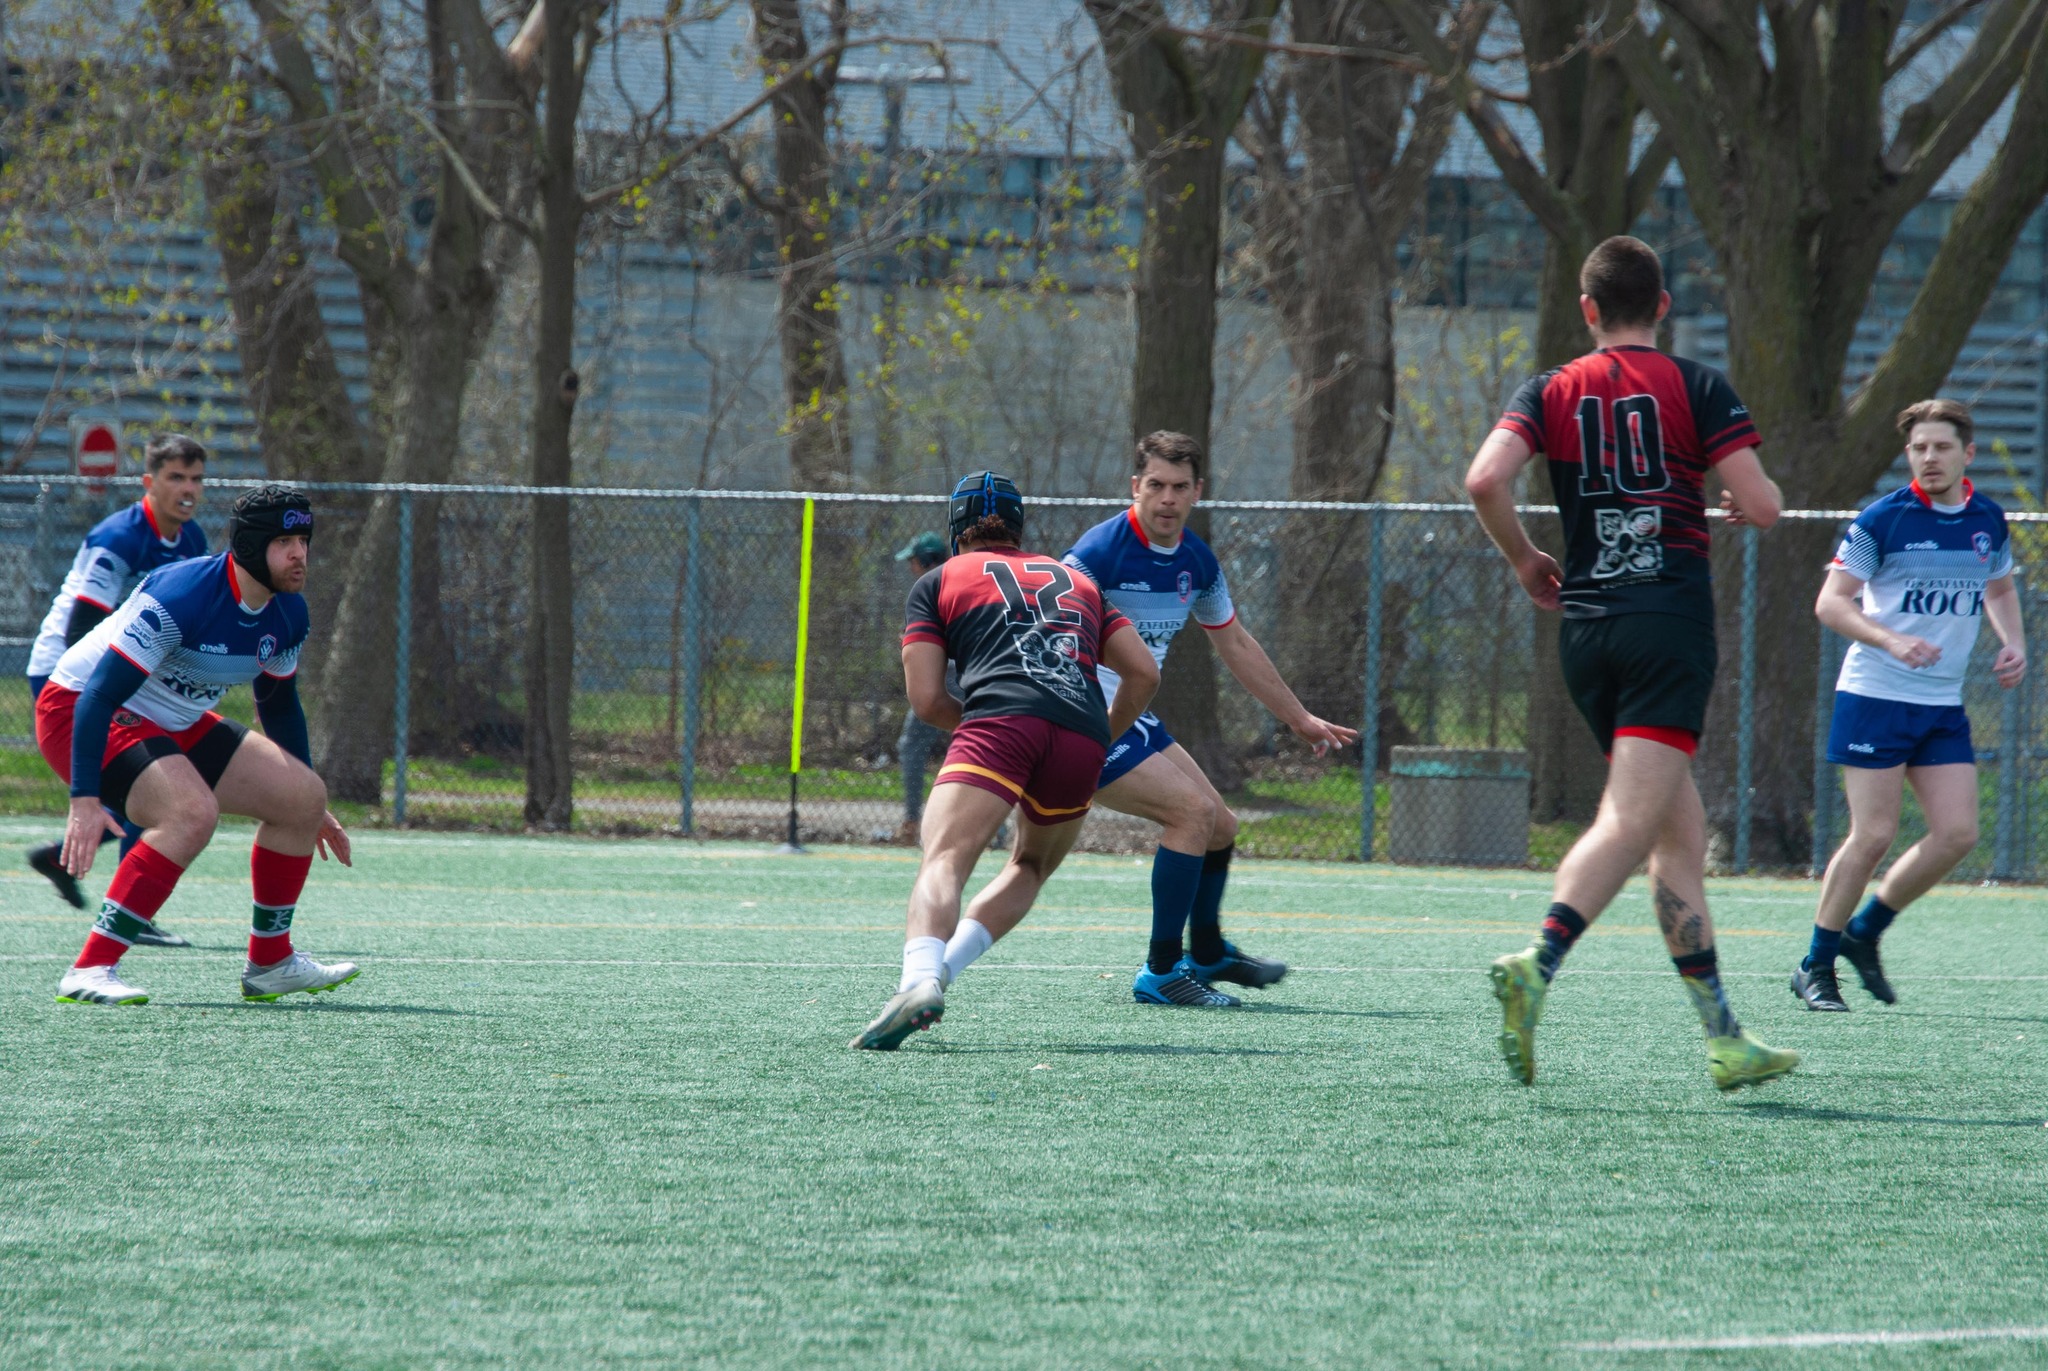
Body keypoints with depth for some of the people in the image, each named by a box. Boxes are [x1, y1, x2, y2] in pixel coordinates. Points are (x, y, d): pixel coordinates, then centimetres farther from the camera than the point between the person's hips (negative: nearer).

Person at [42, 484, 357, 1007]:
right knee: (192, 811, -33)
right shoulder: (178, 597, -29)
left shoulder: (288, 616, -2)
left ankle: (270, 964, 18)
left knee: (303, 796, 3)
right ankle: (90, 971, -32)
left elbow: (280, 707, 17)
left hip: (172, 725, 9)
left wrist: (309, 809, 24)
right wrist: (84, 799, -39)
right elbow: (99, 693, -32)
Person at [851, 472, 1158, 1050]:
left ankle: (920, 980, -45)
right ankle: (939, 973, 6)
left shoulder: (939, 581, 22)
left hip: (1000, 716, -4)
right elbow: (1144, 673, 25)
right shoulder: (1077, 582, 34)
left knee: (943, 861, -17)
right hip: (1084, 736, 4)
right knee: (1030, 867, 25)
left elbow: (926, 699, 13)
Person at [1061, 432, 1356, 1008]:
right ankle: (1160, 973, -12)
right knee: (1192, 809, -20)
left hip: (1134, 720, 8)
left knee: (1219, 827, 12)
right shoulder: (1101, 551, -19)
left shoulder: (1197, 562, 6)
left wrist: (1299, 719, 27)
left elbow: (1236, 646, 20)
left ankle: (1207, 952, 37)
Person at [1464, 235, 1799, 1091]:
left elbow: (1486, 480, -8)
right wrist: (1748, 498, 18)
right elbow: (1760, 506, -6)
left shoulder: (1552, 392, 8)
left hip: (1584, 627, 4)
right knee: (1631, 821, -14)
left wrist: (1525, 562, 9)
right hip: (1672, 619, -4)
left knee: (1681, 832, 11)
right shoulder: (1696, 387, 1)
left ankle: (1723, 1037, 12)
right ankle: (1539, 965, -38)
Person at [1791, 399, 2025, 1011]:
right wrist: (1893, 641, -26)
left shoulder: (1988, 521, 7)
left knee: (1957, 833, -3)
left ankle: (1863, 933, 15)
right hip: (1875, 696, -5)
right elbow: (1830, 601, -11)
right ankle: (1815, 967, 5)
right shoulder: (1883, 519, -10)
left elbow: (1999, 588, 26)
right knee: (1873, 834, -8)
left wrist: (2013, 642, 6)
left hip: (1944, 706, 5)